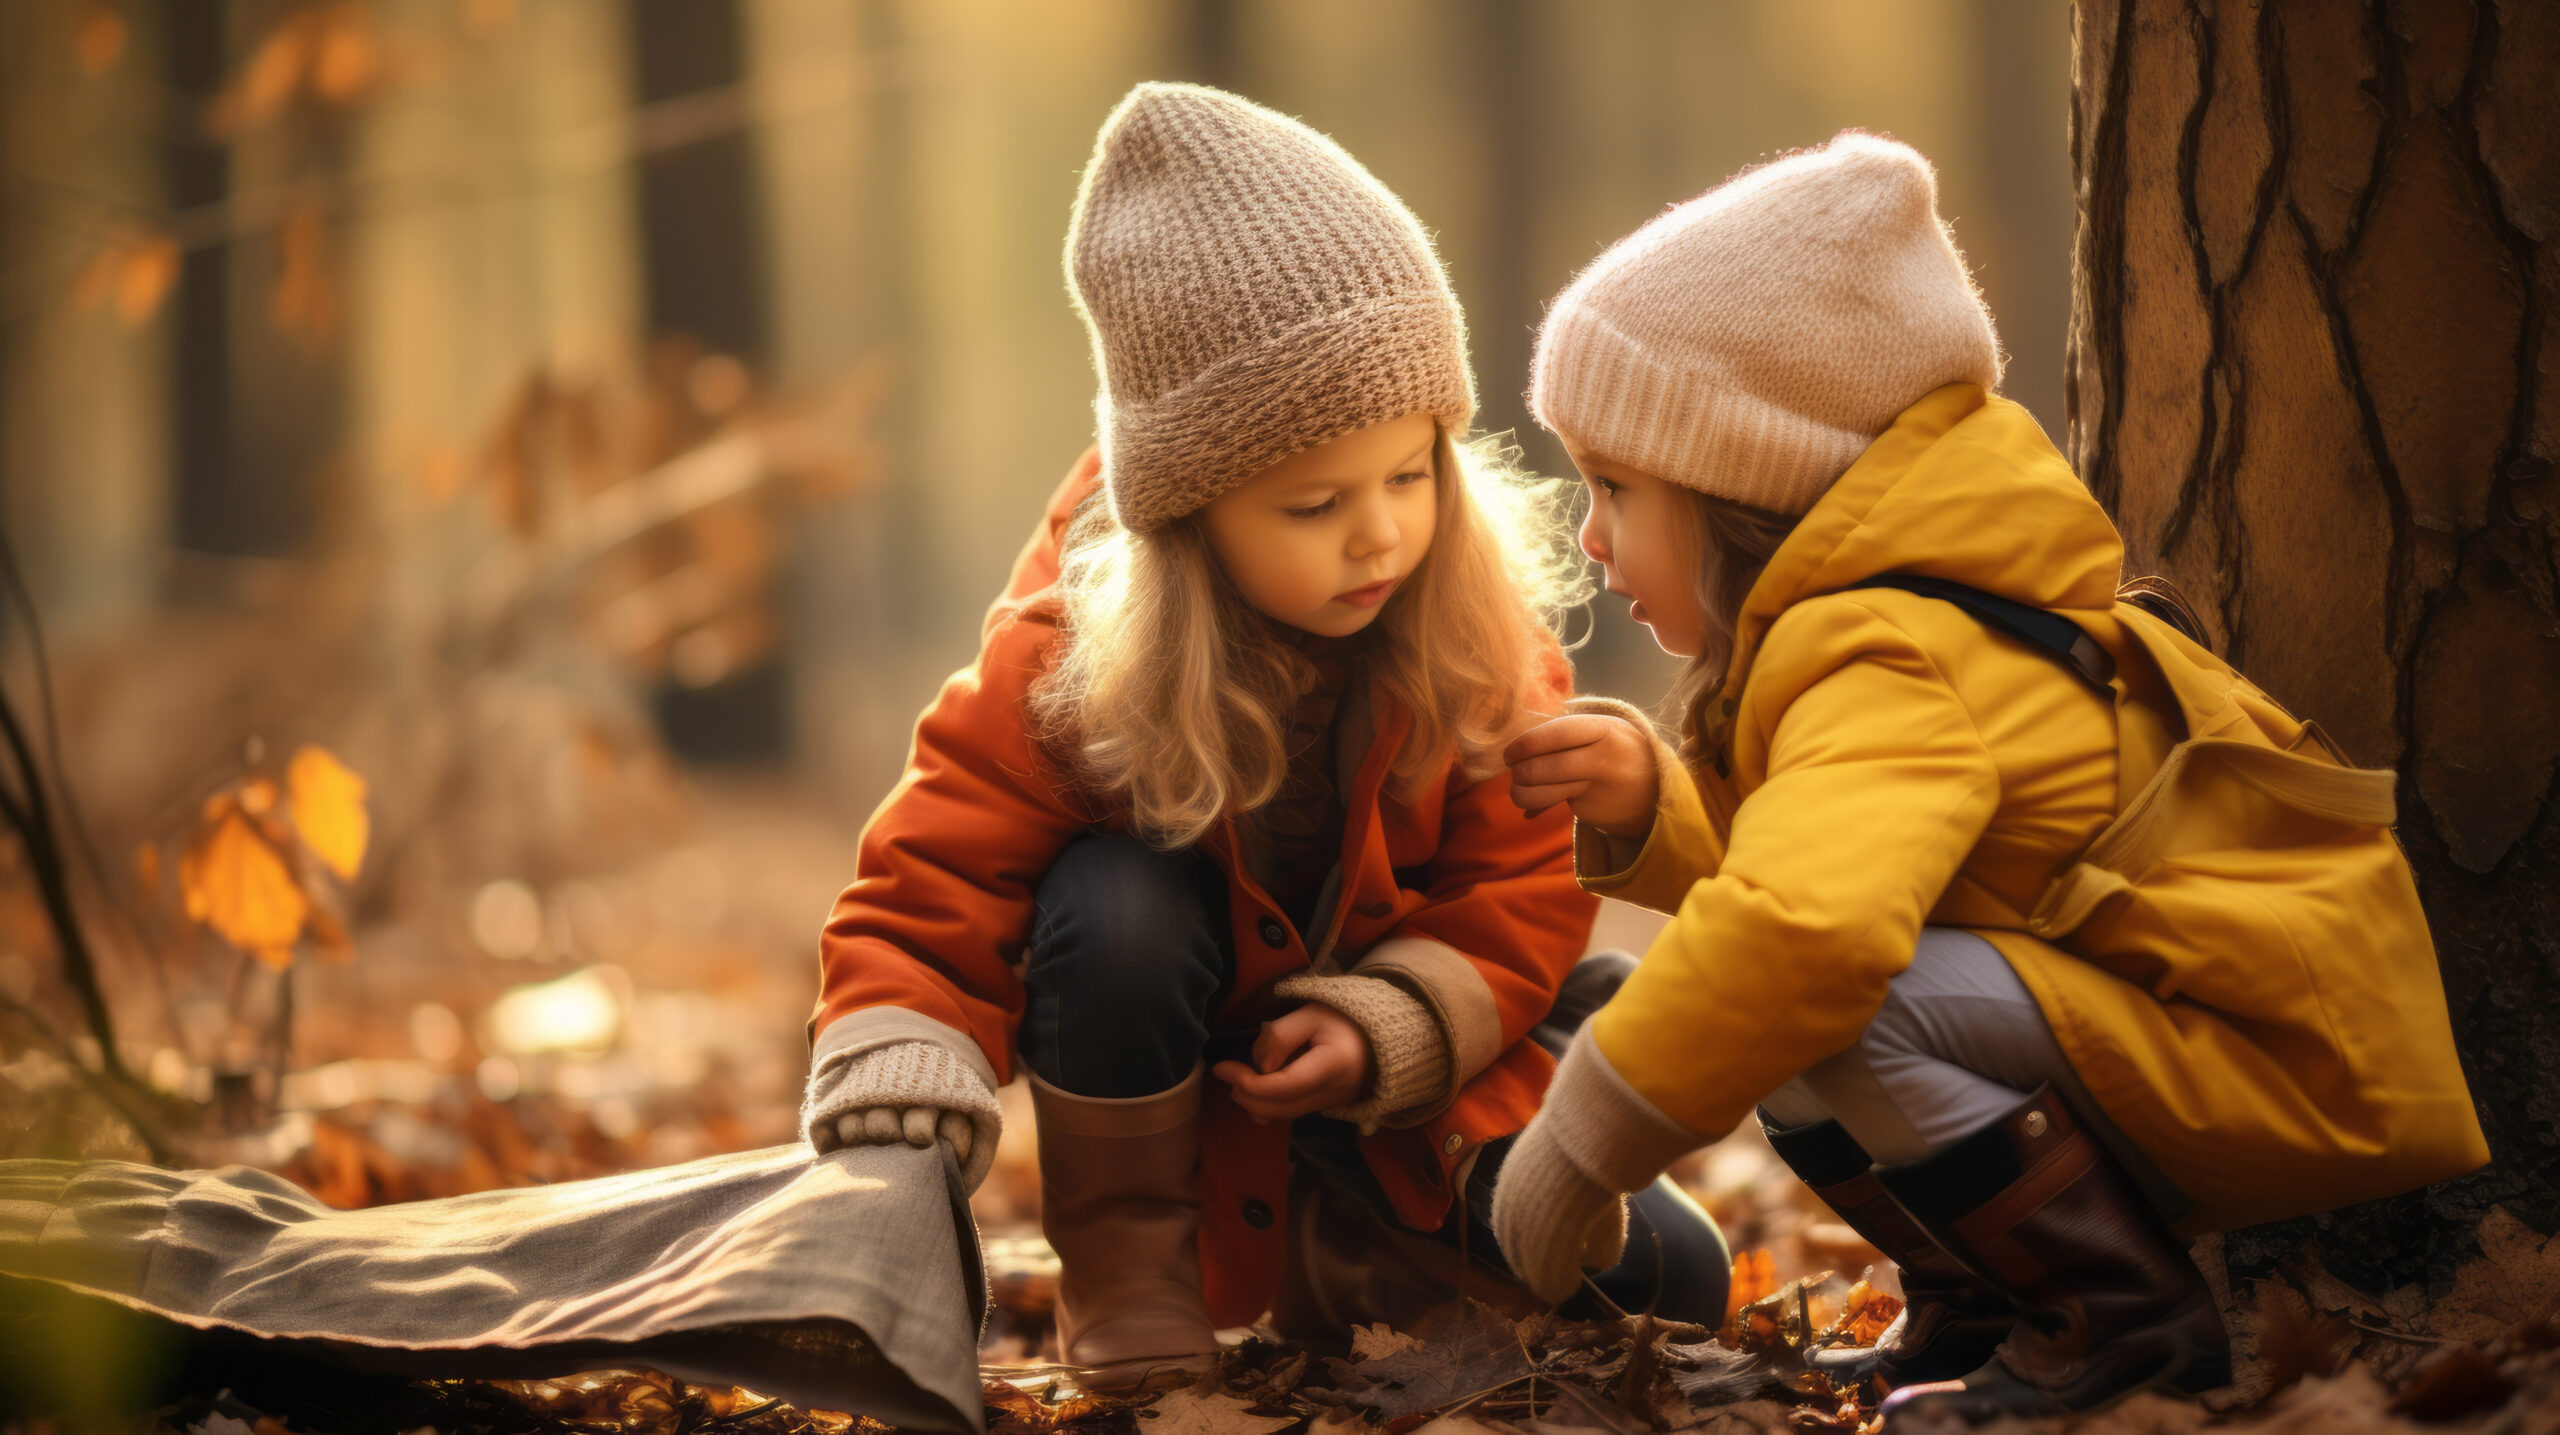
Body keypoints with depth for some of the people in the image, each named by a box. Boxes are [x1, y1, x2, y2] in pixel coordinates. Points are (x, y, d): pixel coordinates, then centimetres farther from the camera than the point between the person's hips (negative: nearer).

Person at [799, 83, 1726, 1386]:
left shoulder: (1485, 639, -16)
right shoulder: (1070, 661, -24)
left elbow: (1525, 887, -9)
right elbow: (928, 896, -22)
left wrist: (1384, 1030, -27)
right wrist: (897, 1094, -42)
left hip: (1389, 1064, 3)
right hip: (1147, 1063, -3)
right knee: (1119, 902, -38)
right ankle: (1121, 1275, -15)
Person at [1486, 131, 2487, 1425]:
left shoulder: (1888, 673, -22)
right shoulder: (1874, 613, 10)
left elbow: (1799, 924, -41)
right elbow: (1800, 855, 23)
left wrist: (1580, 1145, -30)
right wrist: (1650, 807, 2)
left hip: (2286, 1065, -10)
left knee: (1821, 1015, -27)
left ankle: (2122, 1320, -13)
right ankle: (1984, 1308, 16)